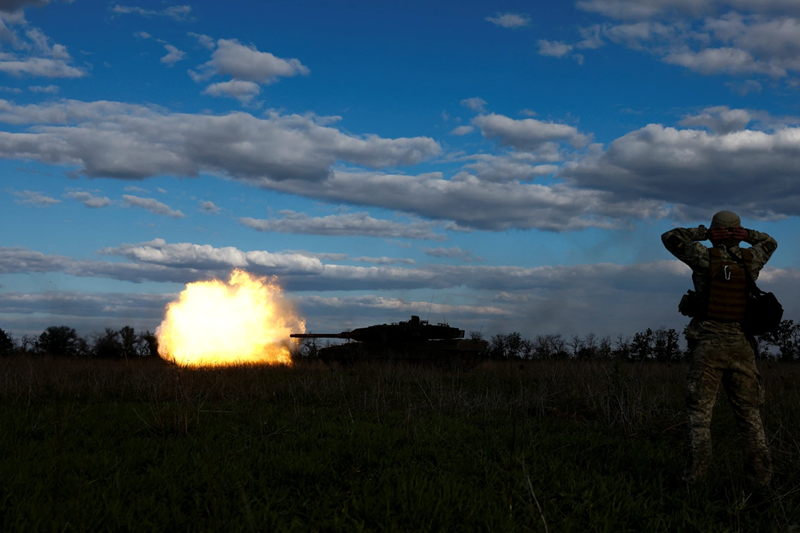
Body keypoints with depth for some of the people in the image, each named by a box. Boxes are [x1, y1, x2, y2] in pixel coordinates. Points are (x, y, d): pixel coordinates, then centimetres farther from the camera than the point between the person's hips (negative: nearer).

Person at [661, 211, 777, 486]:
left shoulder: (707, 258, -5)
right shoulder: (750, 259, 4)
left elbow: (670, 237, 6)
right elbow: (770, 243, 27)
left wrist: (701, 232, 10)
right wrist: (743, 232, 17)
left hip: (708, 345, -3)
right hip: (741, 346, 3)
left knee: (700, 411, 0)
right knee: (748, 411, 9)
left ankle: (696, 472, -7)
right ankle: (760, 473, 6)